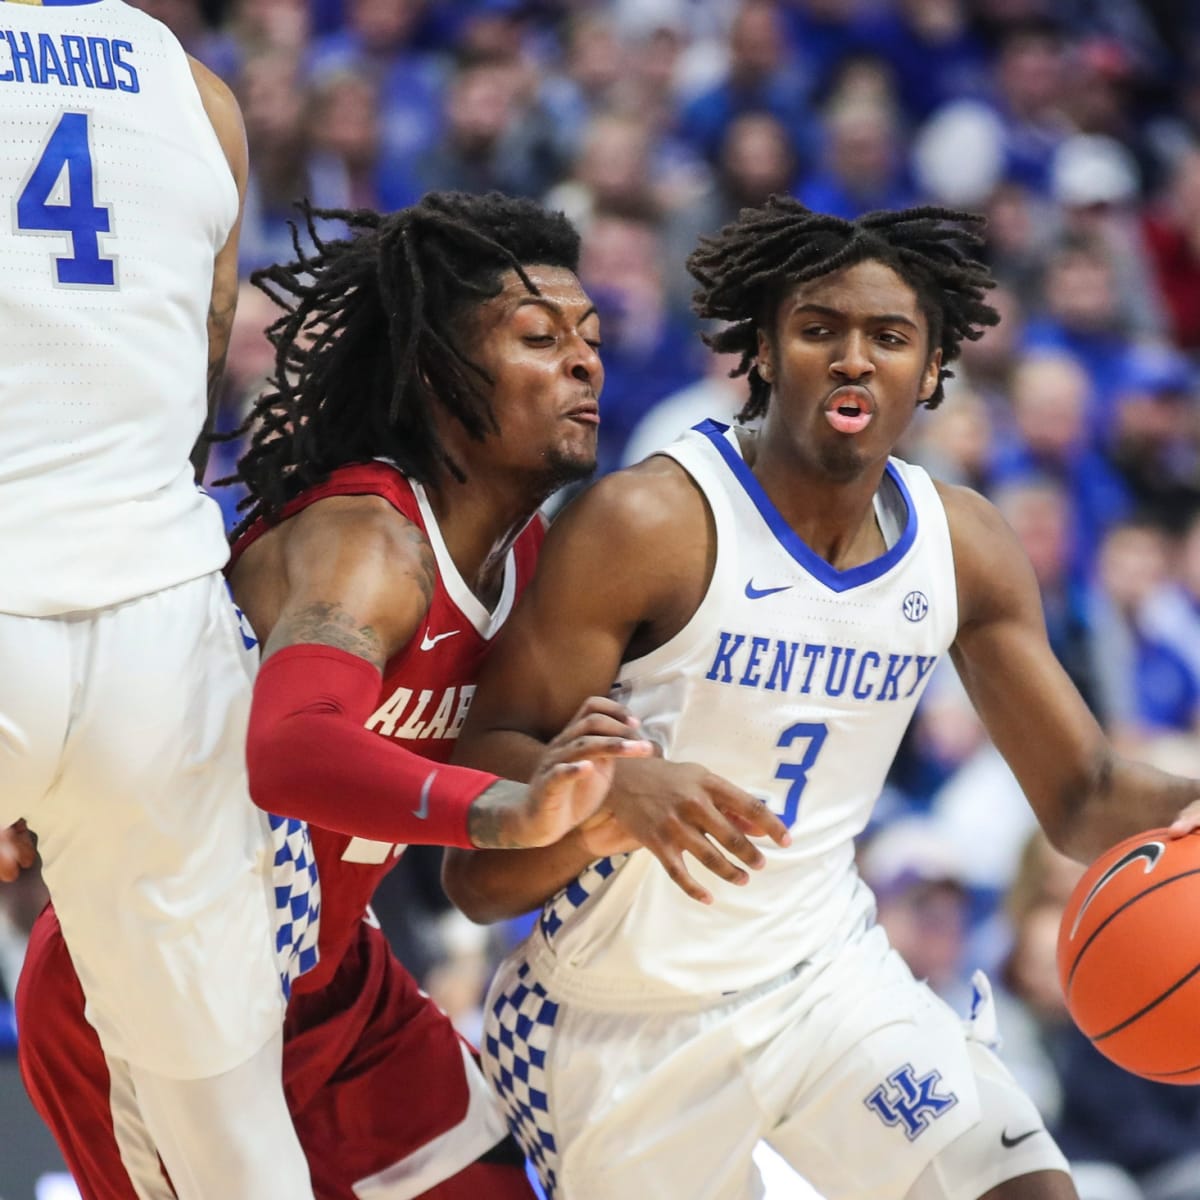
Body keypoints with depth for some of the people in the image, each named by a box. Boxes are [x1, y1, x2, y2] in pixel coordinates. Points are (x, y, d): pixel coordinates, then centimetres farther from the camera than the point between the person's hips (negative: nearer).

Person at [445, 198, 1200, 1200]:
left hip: (828, 975, 4)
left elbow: (1081, 795, 3)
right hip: (624, 1018, -4)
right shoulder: (649, 526, -19)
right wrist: (618, 789, -42)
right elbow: (489, 772, -20)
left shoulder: (964, 544, -2)